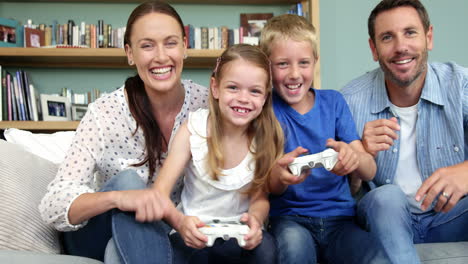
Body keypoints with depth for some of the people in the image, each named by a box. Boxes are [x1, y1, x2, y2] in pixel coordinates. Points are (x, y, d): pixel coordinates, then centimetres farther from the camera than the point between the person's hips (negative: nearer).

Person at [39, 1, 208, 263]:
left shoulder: (207, 103, -11)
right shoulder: (106, 113, -19)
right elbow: (53, 205, -24)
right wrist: (117, 198, -44)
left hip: (160, 235, 0)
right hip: (102, 233, 0)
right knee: (127, 179, -30)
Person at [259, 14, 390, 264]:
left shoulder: (333, 102, 6)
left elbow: (370, 171, -2)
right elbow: (268, 187, -5)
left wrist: (353, 158, -27)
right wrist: (279, 176, -30)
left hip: (339, 216, 2)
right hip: (289, 217, -2)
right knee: (294, 242, -36)